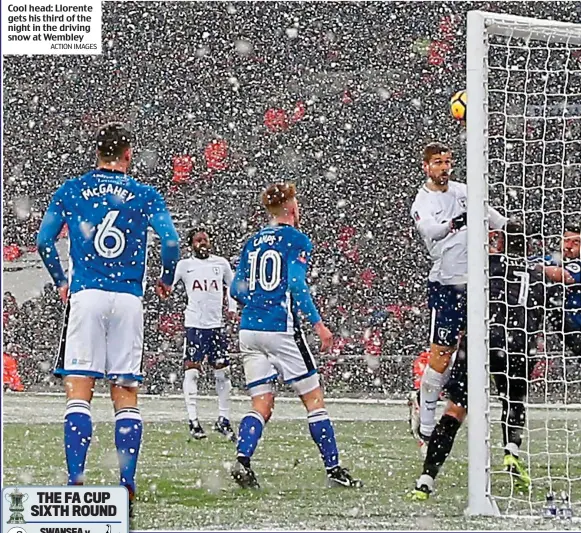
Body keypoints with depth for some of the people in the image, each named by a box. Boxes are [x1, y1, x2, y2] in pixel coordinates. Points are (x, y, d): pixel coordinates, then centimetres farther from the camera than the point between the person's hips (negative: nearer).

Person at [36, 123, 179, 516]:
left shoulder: (70, 191, 8)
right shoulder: (145, 195, 6)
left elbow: (44, 240, 6)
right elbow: (172, 241, -2)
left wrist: (61, 282, 20)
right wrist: (167, 281, 17)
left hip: (85, 294, 0)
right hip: (128, 299, 1)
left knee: (79, 391, -4)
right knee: (126, 394, 5)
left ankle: (76, 480, -14)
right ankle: (127, 482, -1)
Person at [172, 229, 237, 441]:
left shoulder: (221, 263, 10)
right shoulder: (184, 265, 2)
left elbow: (231, 286, 23)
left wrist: (232, 308, 11)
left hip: (216, 324, 3)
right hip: (194, 324, -3)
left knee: (222, 372, 4)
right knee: (192, 370, -8)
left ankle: (223, 419, 15)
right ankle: (193, 420, -6)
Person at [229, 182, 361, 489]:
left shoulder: (253, 242, 15)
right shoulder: (296, 239, -2)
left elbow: (237, 290, 14)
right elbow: (296, 285, -14)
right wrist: (317, 323, -13)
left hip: (249, 329, 6)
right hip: (281, 330, -6)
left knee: (262, 405, 6)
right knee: (314, 399, 4)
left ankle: (242, 461, -16)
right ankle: (333, 469, 4)